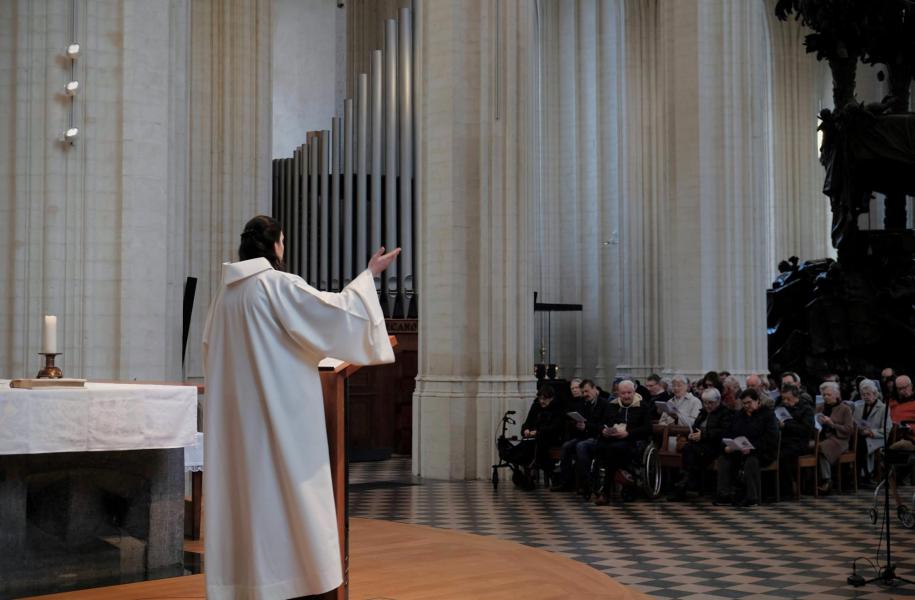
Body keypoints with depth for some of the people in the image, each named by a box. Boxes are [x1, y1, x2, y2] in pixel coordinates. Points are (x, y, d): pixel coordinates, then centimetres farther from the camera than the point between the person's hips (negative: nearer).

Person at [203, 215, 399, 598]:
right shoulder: (279, 284, -12)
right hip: (280, 406, -7)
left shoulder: (227, 290, 10)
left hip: (236, 409, 7)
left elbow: (210, 346, 20)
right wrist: (368, 275, -2)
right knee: (286, 487, -1)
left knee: (243, 487, 8)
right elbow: (336, 311, -14)